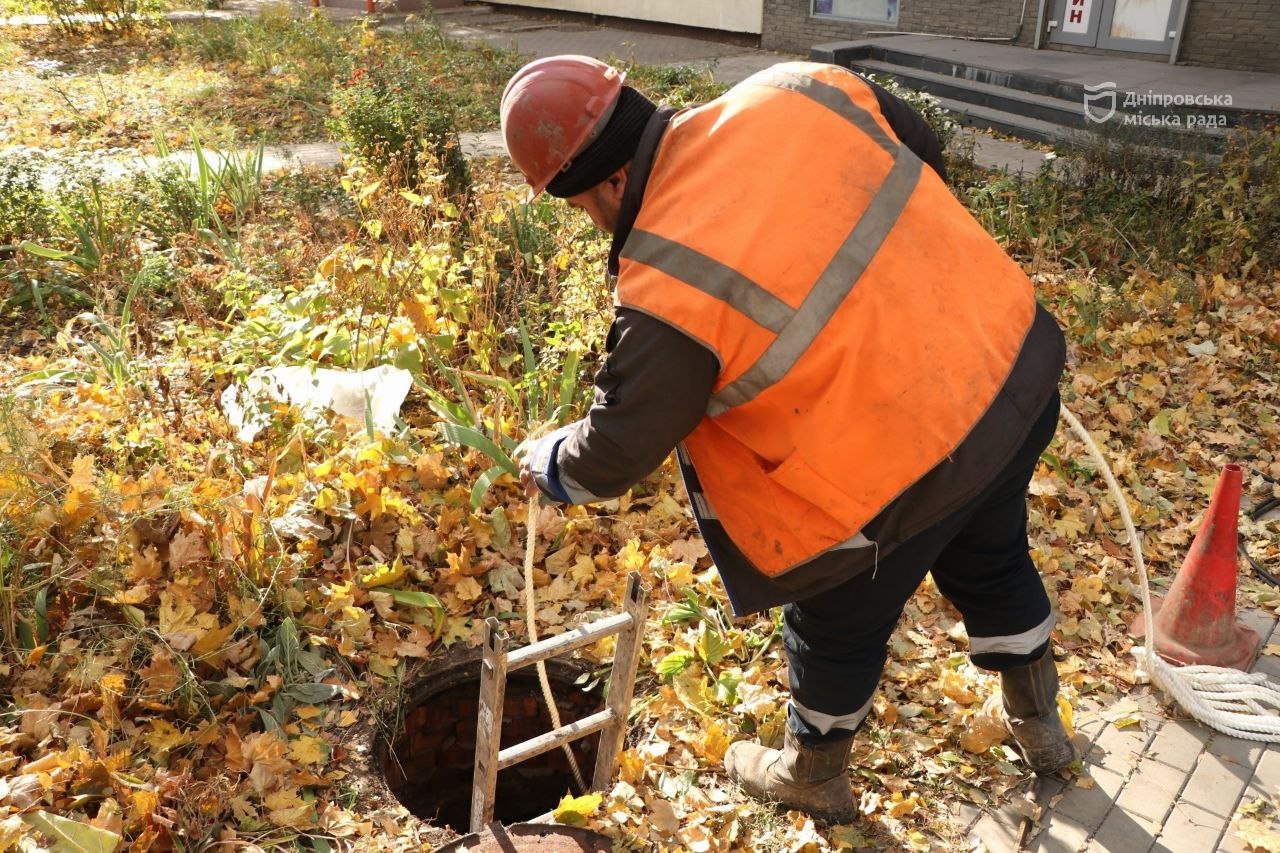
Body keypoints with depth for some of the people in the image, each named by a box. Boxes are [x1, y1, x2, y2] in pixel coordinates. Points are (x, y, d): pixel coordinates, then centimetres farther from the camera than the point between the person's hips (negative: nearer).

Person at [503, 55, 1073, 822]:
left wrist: (552, 467, 12)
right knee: (993, 563, 33)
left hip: (906, 466, -7)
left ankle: (814, 774, 49)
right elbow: (925, 153, 11)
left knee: (837, 629, 21)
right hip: (1015, 364, 8)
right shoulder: (797, 90, -6)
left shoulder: (668, 290, -24)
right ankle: (1040, 724, 58)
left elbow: (621, 447, -10)